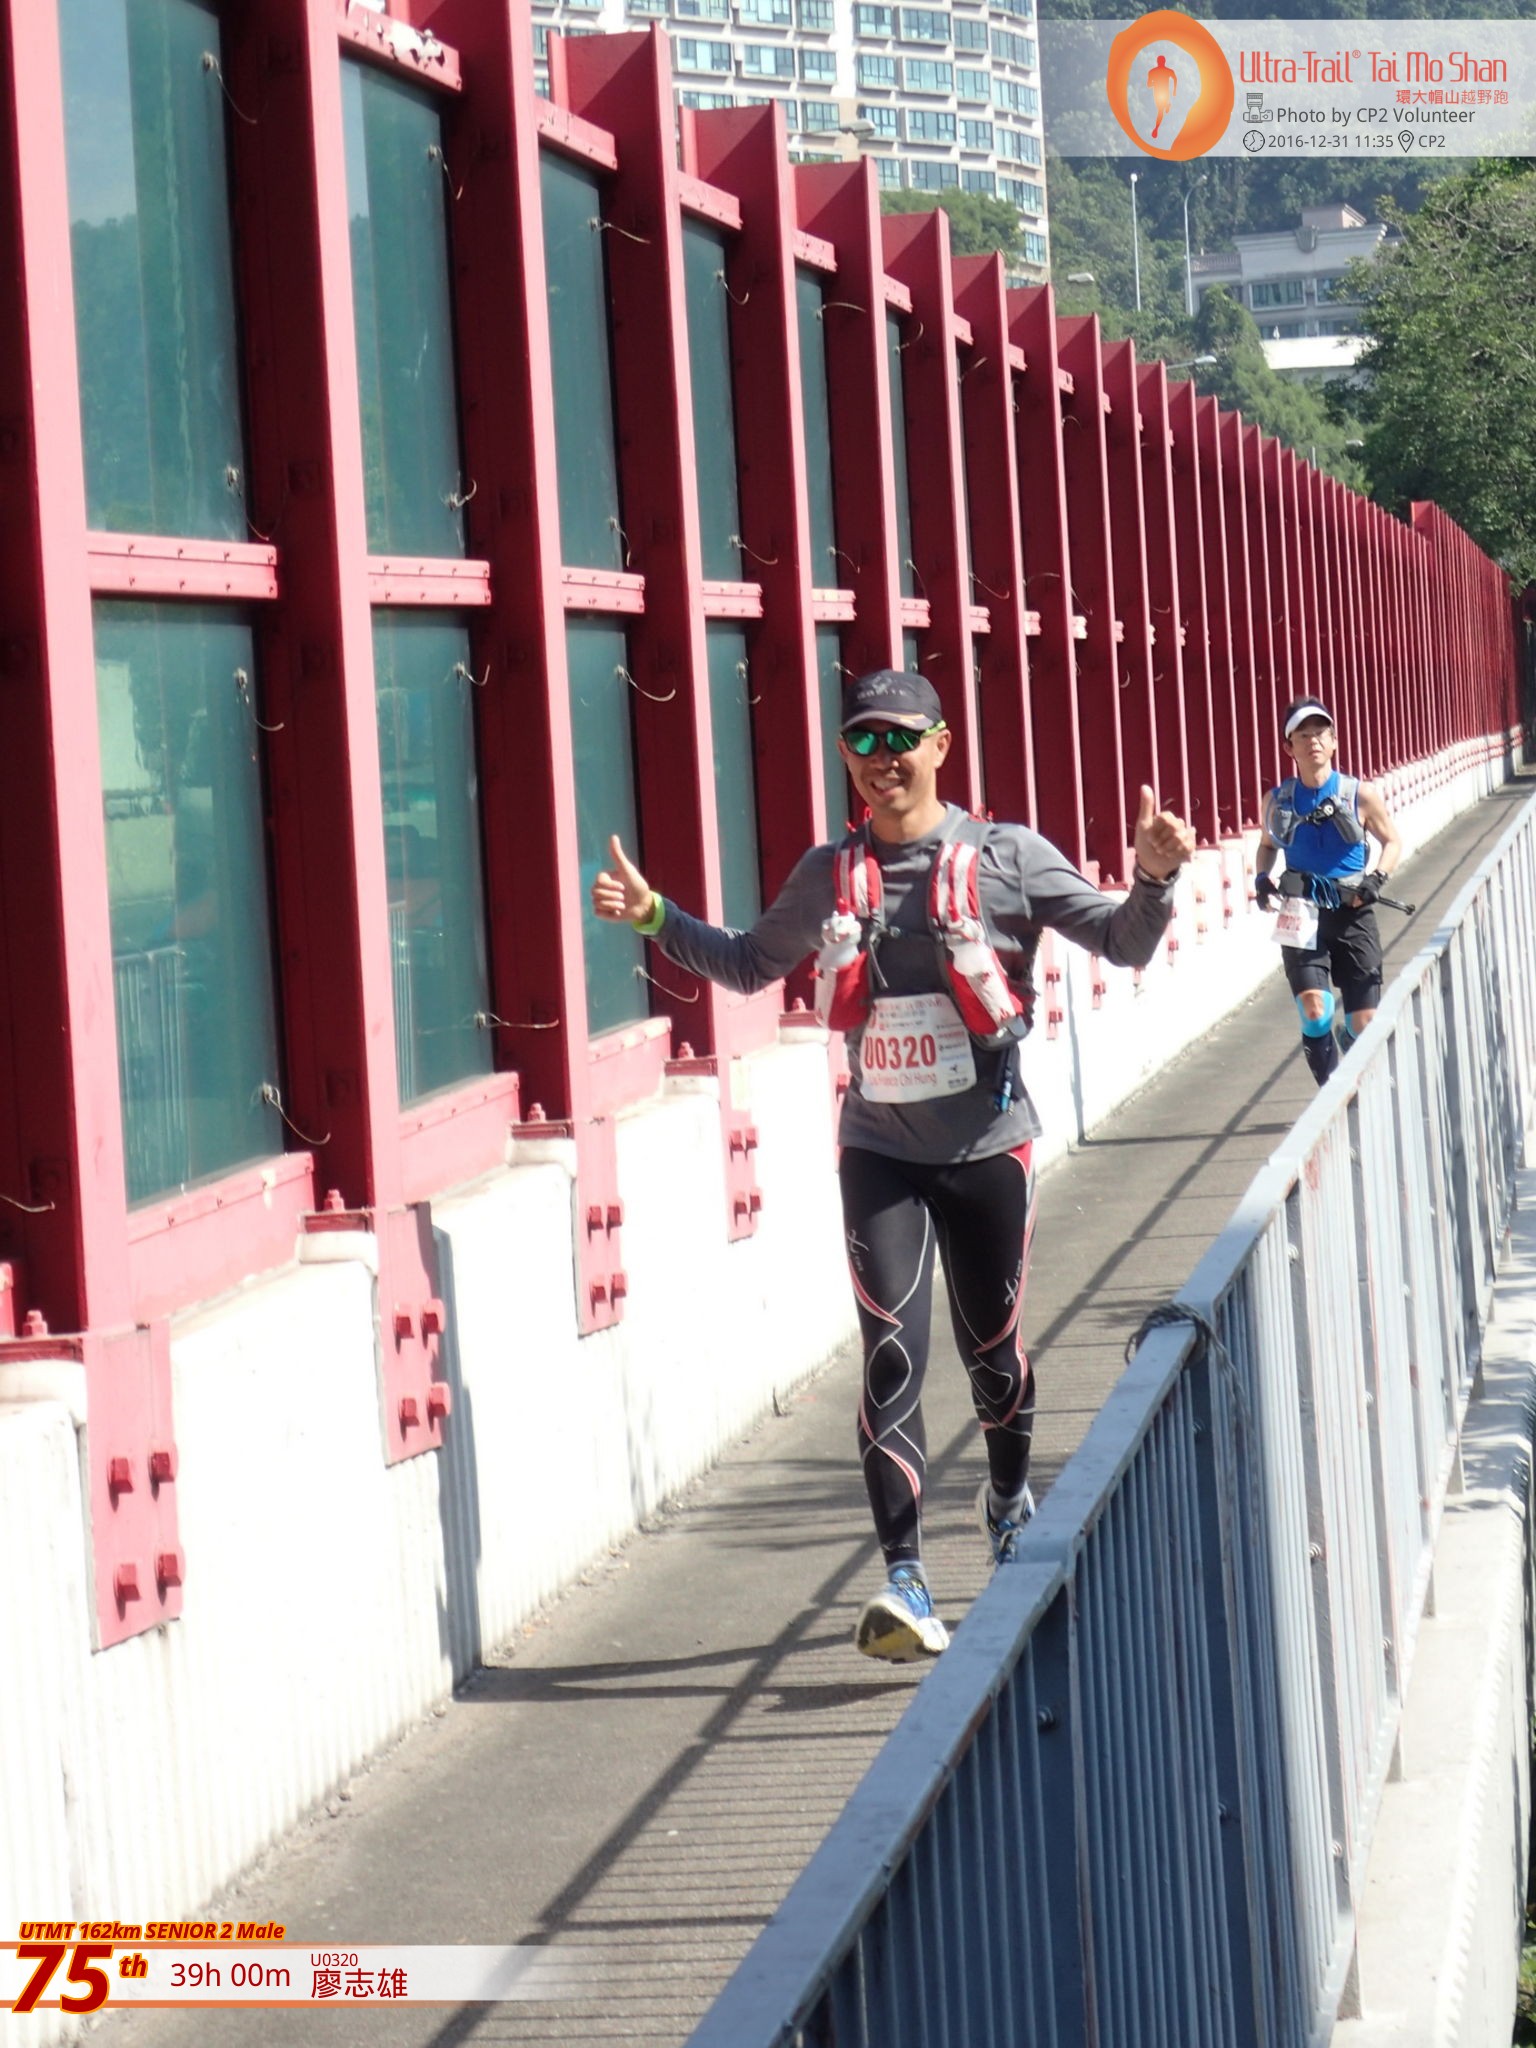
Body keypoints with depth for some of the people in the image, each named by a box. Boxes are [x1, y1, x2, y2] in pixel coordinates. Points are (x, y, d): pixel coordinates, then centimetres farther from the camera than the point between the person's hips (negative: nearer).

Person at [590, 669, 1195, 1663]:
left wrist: (1154, 879, -23)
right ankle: (906, 1582, -14)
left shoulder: (1007, 858, -4)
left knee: (994, 1347, 12)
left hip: (987, 1142, -1)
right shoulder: (830, 875, 5)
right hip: (879, 1150, 1)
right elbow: (751, 964, 20)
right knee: (893, 1353, -11)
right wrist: (656, 917, 8)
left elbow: (1123, 941, -4)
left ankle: (1010, 1499, 43)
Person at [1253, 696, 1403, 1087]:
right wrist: (1262, 877, 0)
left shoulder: (1361, 795, -2)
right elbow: (1267, 845, 20)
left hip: (1352, 915, 0)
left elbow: (1392, 842, 8)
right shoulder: (1278, 801, 2)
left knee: (1364, 1024, 0)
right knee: (1314, 1012, -20)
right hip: (1302, 917, 0)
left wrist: (1377, 877, -10)